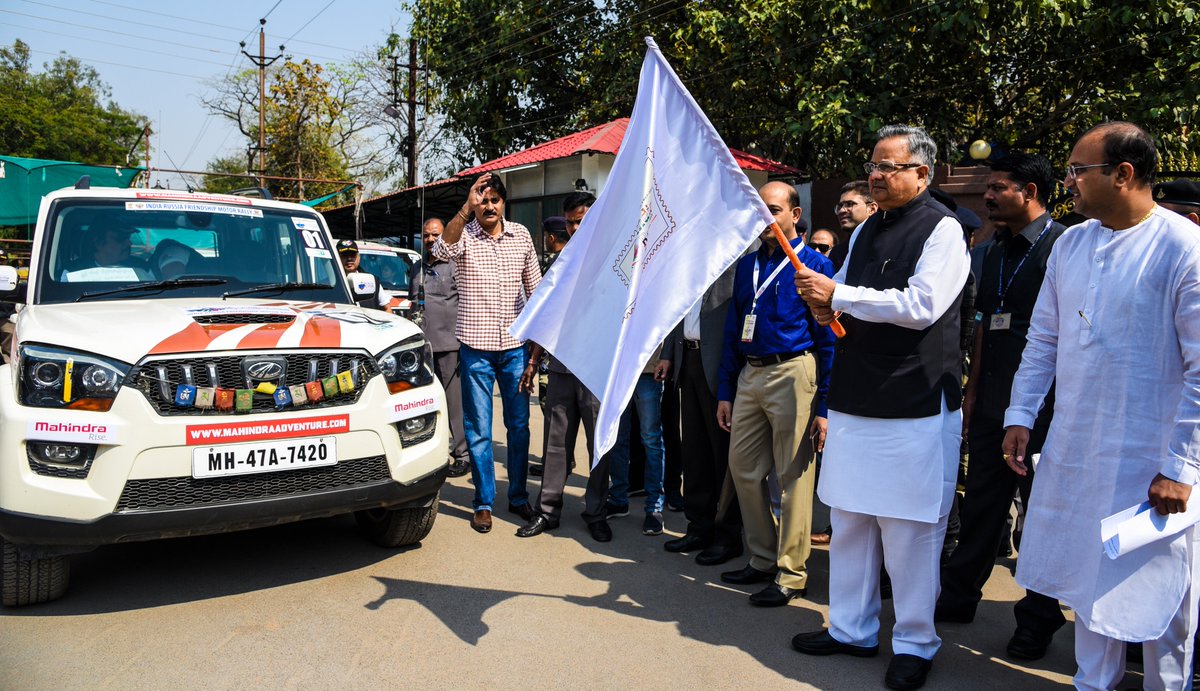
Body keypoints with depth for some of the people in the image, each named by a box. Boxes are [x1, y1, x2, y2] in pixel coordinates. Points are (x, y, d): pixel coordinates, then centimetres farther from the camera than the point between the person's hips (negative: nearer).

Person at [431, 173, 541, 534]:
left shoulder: (520, 235, 5)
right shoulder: (463, 235, -4)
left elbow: (535, 287, 12)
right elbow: (442, 250, -29)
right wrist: (466, 209, -40)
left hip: (515, 345, 3)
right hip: (476, 347, -3)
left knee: (519, 425, 10)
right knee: (478, 430, 3)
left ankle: (518, 496, 25)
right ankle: (484, 502, 15)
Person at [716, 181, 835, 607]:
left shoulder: (814, 265, -4)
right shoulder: (747, 264, 14)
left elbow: (827, 339, -6)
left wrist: (823, 405, -11)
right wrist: (725, 392, 12)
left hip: (792, 373, -6)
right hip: (749, 375, 7)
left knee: (793, 477, 1)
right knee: (743, 470, 11)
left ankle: (790, 574, 14)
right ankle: (763, 560, 28)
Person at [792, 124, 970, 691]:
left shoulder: (942, 229, -7)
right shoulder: (867, 230, 16)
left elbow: (921, 305, -19)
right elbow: (844, 290, 24)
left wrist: (839, 295, -17)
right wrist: (825, 300, 1)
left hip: (914, 405, -7)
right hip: (856, 398, 8)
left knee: (909, 530, 2)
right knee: (848, 518, 14)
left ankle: (914, 645, 19)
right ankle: (851, 629, 28)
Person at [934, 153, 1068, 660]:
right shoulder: (996, 252, 13)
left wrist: (1053, 401, -15)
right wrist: (973, 389, 15)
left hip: (1041, 408, -7)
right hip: (992, 405, 7)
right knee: (981, 504, 15)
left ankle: (1038, 619, 22)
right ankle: (959, 596, 28)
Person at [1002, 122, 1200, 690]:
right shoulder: (1071, 244, 6)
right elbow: (1043, 338, 12)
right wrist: (1020, 416, 8)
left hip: (1150, 462, -5)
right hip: (1072, 451, 6)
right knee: (1088, 579, 17)